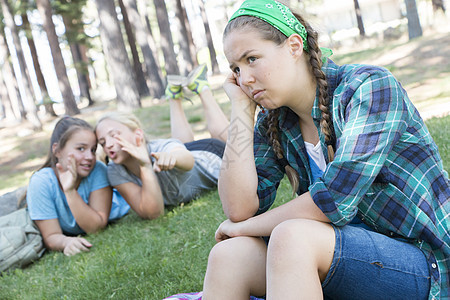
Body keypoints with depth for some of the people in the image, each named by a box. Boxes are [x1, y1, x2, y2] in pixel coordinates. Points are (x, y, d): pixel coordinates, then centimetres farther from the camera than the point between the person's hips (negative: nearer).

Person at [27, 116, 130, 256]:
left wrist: (70, 192, -48)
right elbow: (51, 236, -32)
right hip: (71, 236, 2)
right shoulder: (41, 183, -34)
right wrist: (66, 242, -57)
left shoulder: (97, 170, -34)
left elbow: (97, 227, -34)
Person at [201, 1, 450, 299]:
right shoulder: (273, 125, 4)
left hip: (425, 265, -5)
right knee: (229, 255, -18)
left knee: (292, 238, -31)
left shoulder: (370, 86, -15)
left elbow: (333, 202, -23)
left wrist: (244, 228, -8)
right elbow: (240, 208, -9)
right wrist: (241, 107, -6)